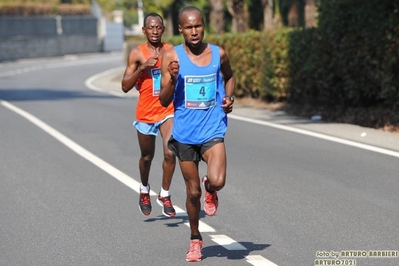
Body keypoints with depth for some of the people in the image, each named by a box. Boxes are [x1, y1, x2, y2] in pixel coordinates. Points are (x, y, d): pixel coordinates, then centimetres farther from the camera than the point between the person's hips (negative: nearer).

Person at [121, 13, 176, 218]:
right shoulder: (137, 54, -5)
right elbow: (125, 87, -10)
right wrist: (143, 67, -21)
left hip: (168, 110, 1)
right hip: (146, 112, 0)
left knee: (170, 153, -17)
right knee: (147, 157, 16)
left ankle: (164, 195, 2)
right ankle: (144, 190, 43)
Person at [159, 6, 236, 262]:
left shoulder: (218, 54, -1)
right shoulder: (172, 57, -6)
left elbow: (230, 76, 21)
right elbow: (164, 101, -7)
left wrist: (229, 97, 3)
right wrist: (173, 79, -24)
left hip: (212, 130, 0)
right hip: (185, 133, 0)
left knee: (217, 181, -22)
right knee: (193, 191, 8)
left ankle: (210, 192, 17)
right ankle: (195, 239, 31)